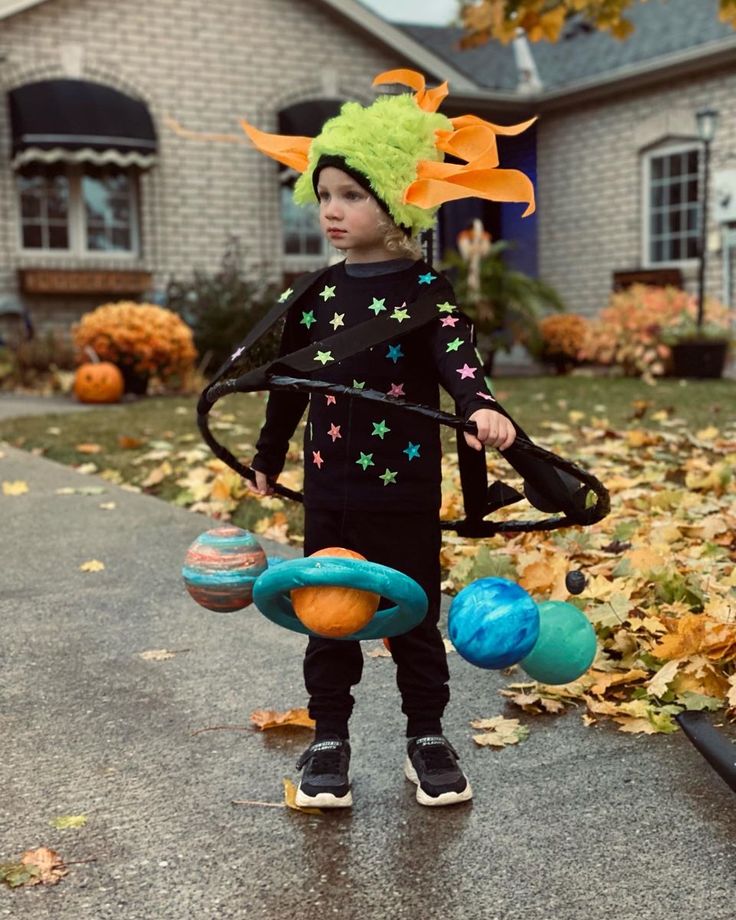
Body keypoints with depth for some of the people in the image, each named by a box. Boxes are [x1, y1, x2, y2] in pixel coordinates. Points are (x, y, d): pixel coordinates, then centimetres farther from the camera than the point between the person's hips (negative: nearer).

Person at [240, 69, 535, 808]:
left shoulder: (424, 290, -6)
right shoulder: (318, 294, 6)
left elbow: (457, 355, -23)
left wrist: (480, 407, -44)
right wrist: (268, 457, 23)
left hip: (406, 491, -3)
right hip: (328, 490, 4)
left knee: (415, 616, 9)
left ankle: (426, 736, 25)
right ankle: (329, 738, 24)